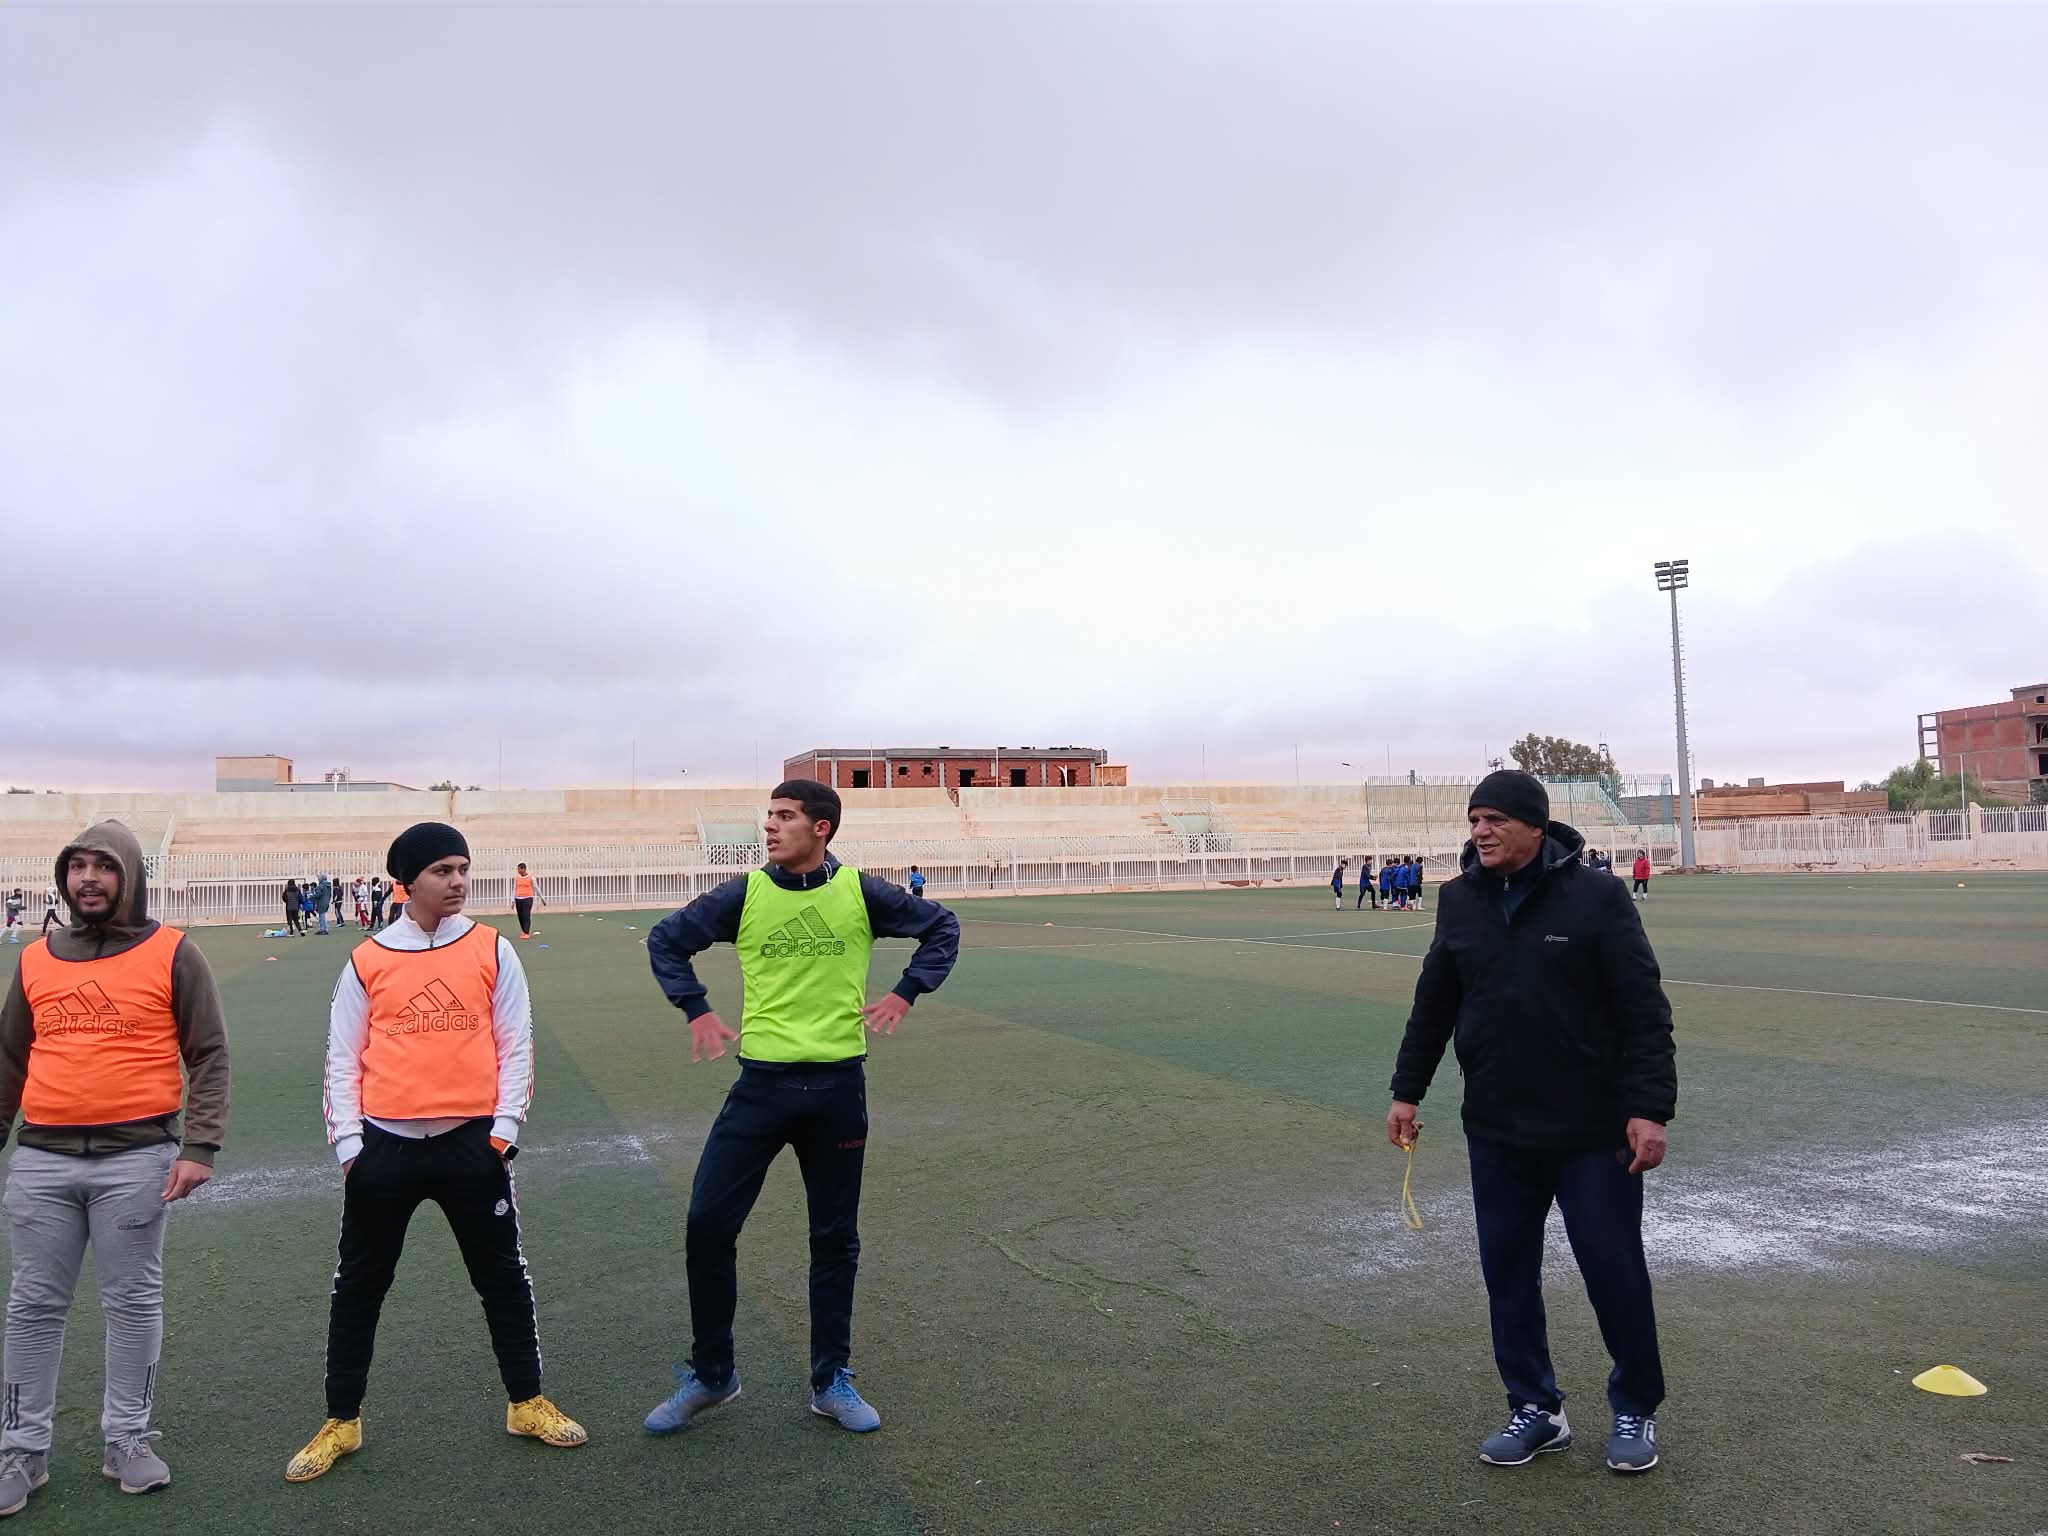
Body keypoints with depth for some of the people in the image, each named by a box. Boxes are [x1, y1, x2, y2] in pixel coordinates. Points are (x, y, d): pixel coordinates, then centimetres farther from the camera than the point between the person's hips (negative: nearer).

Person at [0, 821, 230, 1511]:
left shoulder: (172, 954, -3)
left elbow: (208, 1056, -4)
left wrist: (199, 1148, -11)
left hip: (135, 1159, -3)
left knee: (133, 1302, 6)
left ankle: (127, 1439, 20)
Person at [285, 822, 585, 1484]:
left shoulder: (492, 950, 0)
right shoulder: (367, 961, 1)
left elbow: (514, 1045, 1)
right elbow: (343, 1058, 5)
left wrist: (503, 1129, -5)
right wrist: (348, 1143, -2)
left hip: (471, 1142, 0)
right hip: (386, 1145, 1)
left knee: (502, 1275, 9)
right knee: (358, 1285, 11)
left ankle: (526, 1403, 26)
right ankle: (341, 1423, 29)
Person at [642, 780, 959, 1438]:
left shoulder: (860, 892, -3)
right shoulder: (744, 895, -2)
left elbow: (941, 926, 10)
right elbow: (666, 940, 11)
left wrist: (906, 994, 2)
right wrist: (695, 1010, 3)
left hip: (838, 1086, 0)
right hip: (763, 1082, 0)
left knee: (836, 1240, 11)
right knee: (707, 1224, -3)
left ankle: (831, 1381, 28)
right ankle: (709, 1374, 19)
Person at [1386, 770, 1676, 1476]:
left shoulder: (1594, 897, -11)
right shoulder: (1459, 901, 2)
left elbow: (1645, 1012, -10)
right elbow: (1433, 1005, 11)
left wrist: (1650, 1109, -15)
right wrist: (1407, 1091, 11)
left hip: (1593, 1132, -4)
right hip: (1496, 1132, 4)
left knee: (1614, 1271, 7)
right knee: (1508, 1274, 10)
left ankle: (1635, 1410, 29)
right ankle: (1535, 1409, 28)